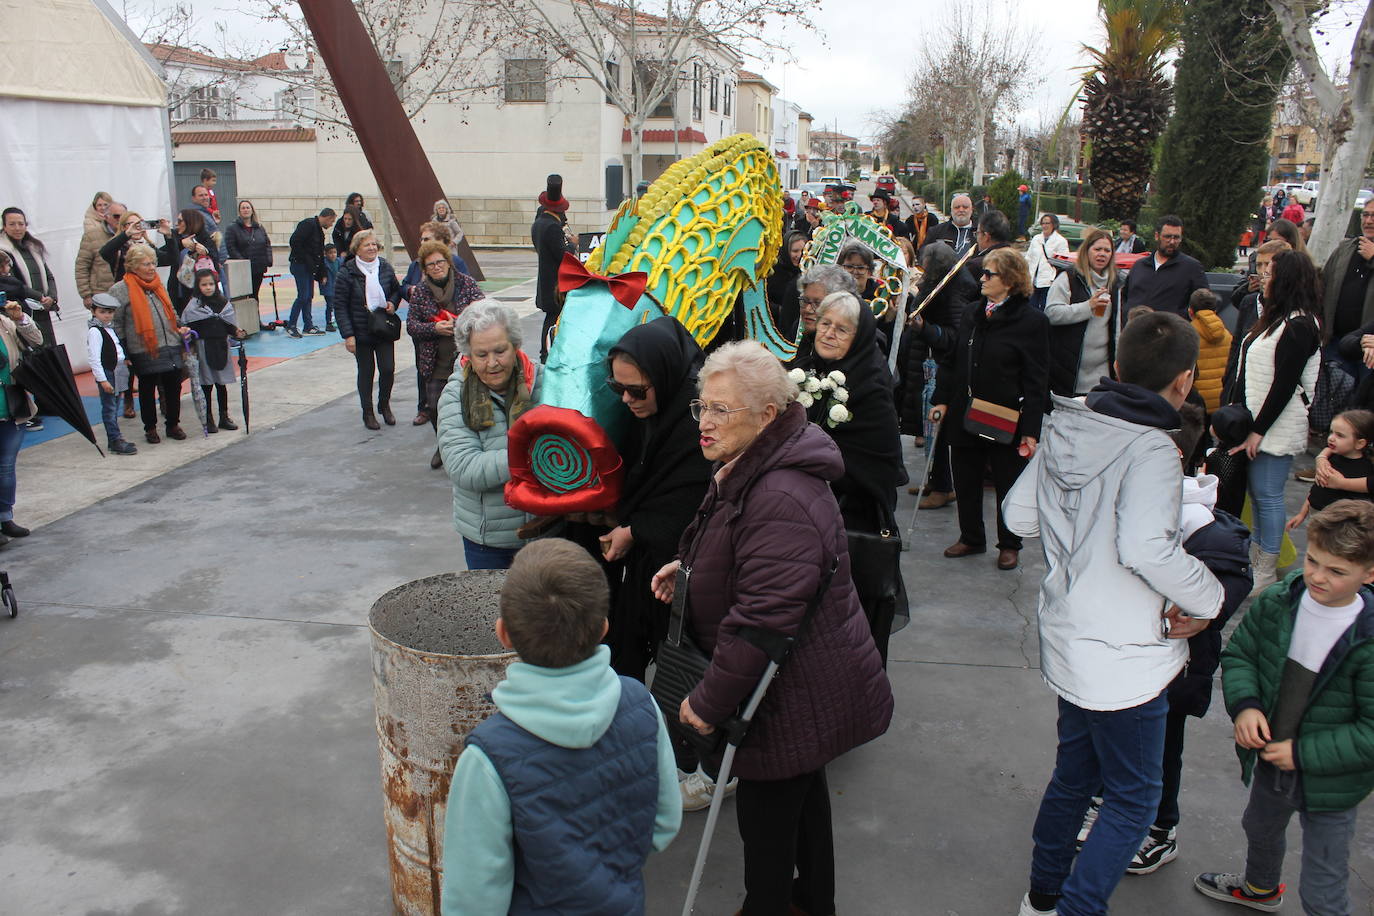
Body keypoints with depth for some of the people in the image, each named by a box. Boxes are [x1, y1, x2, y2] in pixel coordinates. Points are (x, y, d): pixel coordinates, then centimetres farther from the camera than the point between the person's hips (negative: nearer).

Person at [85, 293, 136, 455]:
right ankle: (115, 441, -4)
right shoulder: (94, 331, -14)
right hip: (106, 373, -9)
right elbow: (94, 358, -19)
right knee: (109, 408, -5)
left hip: (117, 372, 9)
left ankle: (115, 439, 18)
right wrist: (102, 379, -22)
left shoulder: (110, 328, 14)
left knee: (114, 407, 13)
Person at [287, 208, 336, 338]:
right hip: (300, 265, -10)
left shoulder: (320, 231, 18)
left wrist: (322, 274, 17)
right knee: (303, 296, -10)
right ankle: (290, 326, -2)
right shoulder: (308, 224, -11)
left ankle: (309, 326, 14)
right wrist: (306, 260, -19)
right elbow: (295, 242, -21)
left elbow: (320, 254, 21)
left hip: (309, 268, 10)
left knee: (309, 296, 9)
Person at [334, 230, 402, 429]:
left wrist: (393, 302, -5)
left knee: (388, 369, 0)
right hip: (361, 332, -3)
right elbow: (340, 305, -9)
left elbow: (396, 289, 19)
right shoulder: (347, 272, -9)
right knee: (366, 371, 7)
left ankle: (384, 405, 26)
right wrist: (348, 335, -15)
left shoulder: (385, 267, 2)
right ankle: (368, 413, 21)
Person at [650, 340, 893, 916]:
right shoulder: (743, 471, 4)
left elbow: (760, 620, -32)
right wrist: (689, 568, 8)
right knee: (804, 790, 26)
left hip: (796, 695, -11)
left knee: (766, 810, 5)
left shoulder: (781, 501, -32)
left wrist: (709, 702, -22)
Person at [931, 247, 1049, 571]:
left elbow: (1036, 381, -11)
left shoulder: (1031, 321, -10)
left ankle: (1009, 545, 26)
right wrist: (942, 399, 4)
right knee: (965, 480, 13)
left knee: (1007, 482, 9)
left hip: (1006, 421, -5)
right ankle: (971, 538, 31)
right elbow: (952, 361, 14)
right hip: (964, 417, 5)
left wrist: (1031, 429, -15)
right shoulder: (971, 313, 8)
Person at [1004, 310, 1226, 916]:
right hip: (1123, 657, -8)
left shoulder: (1067, 426, 1)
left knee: (1074, 774, 24)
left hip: (1068, 639, 8)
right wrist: (1210, 599, -18)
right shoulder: (1150, 451, -22)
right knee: (1134, 799, 9)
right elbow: (1147, 551, -34)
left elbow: (1018, 514, 6)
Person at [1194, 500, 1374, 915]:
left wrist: (1303, 753, -24)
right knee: (1260, 829, 34)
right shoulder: (1276, 603, -14)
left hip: (1329, 786, -6)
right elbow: (1238, 653, -1)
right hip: (1271, 762, 6)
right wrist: (1244, 705, -18)